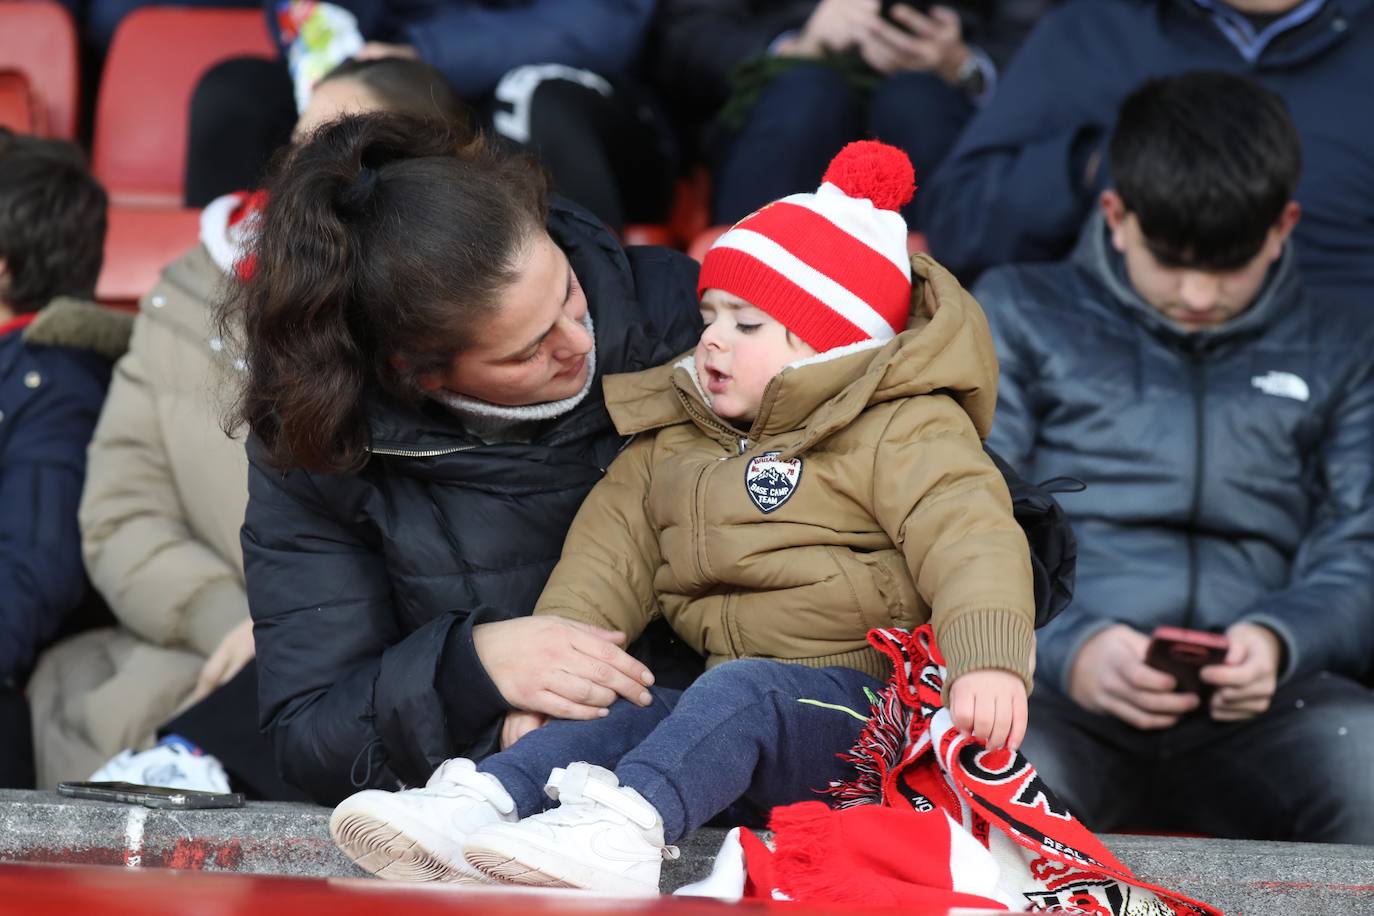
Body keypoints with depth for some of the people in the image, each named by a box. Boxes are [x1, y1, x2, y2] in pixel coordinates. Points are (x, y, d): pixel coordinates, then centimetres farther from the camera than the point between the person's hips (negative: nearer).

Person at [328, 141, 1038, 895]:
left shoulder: (901, 434, -4)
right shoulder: (674, 438, 19)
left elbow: (970, 538, -18)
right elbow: (613, 549, 15)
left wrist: (988, 660, -36)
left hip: (857, 704, -7)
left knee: (741, 693, -35)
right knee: (607, 719, -18)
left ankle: (628, 828, -58)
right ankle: (476, 802, -39)